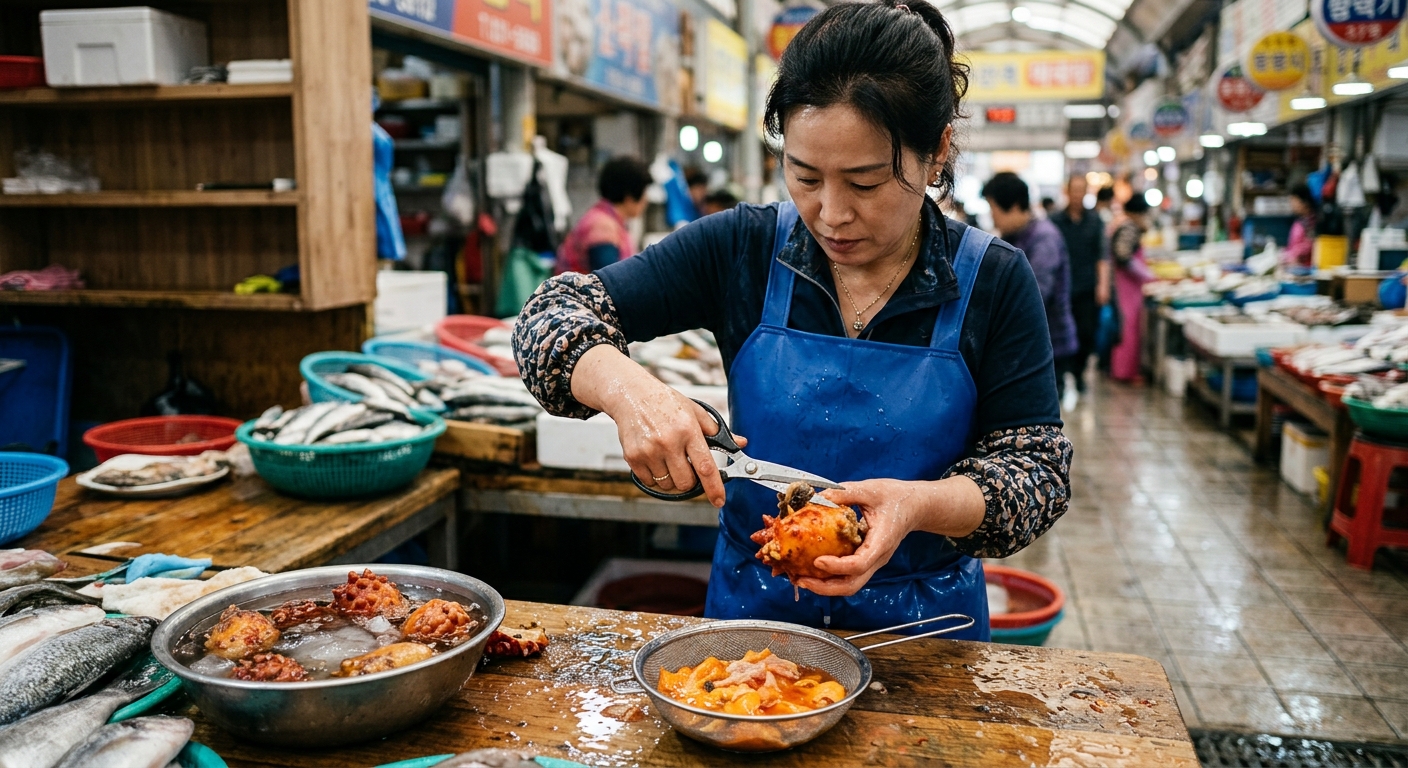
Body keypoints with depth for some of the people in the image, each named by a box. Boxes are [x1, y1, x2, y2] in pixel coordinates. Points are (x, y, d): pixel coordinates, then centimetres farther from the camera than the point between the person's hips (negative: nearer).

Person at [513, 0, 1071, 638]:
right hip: (749, 605, 0)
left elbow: (1039, 468, -8)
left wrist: (920, 504, -29)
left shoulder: (994, 283, -10)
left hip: (924, 622, 1)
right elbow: (554, 312, -8)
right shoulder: (742, 249, -8)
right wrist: (625, 388, -30)